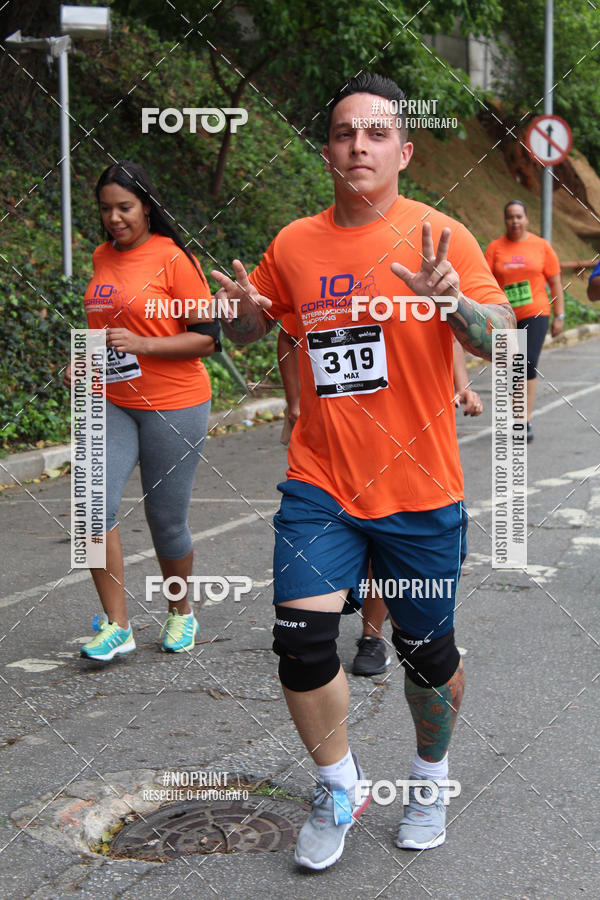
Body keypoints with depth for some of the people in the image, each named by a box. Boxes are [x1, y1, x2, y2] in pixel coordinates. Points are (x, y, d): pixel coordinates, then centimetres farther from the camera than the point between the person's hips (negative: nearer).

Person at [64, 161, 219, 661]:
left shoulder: (173, 258, -10)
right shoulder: (102, 257, 10)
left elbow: (207, 337, -11)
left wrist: (142, 344, -21)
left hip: (173, 404, -5)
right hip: (111, 402, 5)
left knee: (166, 518, 3)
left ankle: (182, 613, 29)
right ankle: (116, 625, -1)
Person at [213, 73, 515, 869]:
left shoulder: (439, 236, -7)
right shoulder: (295, 244, 3)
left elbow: (502, 341, -16)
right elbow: (248, 331, 17)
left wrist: (454, 302, -37)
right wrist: (243, 313, -7)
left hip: (419, 491, -2)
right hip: (320, 484, 2)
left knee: (427, 654, 9)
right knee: (301, 641, -7)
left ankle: (431, 779, 39)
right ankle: (339, 790, 20)